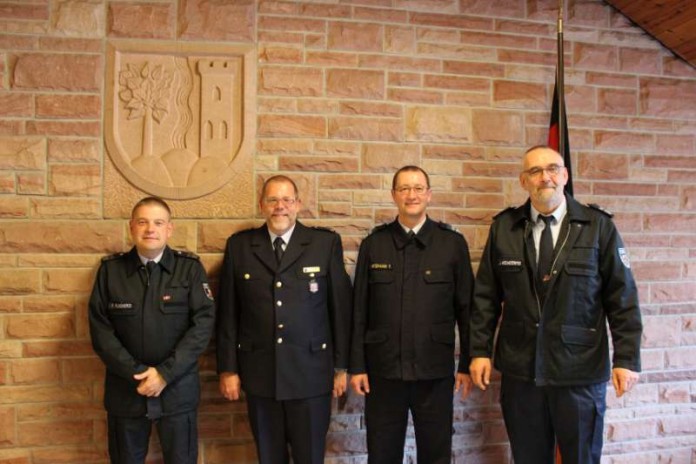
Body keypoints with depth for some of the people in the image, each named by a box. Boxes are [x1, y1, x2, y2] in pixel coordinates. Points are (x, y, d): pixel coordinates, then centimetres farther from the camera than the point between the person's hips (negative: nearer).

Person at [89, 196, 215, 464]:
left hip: (178, 389, -1)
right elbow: (100, 329, -3)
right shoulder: (110, 269, 0)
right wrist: (135, 372, -12)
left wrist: (165, 373, -15)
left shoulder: (190, 268, -4)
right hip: (125, 389, 1)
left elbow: (203, 323, -9)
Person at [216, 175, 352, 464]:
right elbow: (228, 313, 5)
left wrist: (342, 366, 1)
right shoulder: (239, 246, 4)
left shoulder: (326, 242, -1)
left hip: (311, 372, -1)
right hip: (259, 374, 2)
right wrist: (228, 368, 4)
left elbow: (340, 307, 1)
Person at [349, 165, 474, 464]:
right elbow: (359, 311, 3)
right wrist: (357, 366, 0)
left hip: (435, 371, 0)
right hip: (383, 369, 1)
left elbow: (466, 308, 2)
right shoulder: (373, 244, 2)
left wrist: (467, 364, 1)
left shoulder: (453, 243, 0)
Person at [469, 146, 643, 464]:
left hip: (580, 371, -1)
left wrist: (627, 358, -6)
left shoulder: (599, 226, -3)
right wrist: (480, 350, 1)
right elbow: (485, 296, 5)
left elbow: (622, 297, -2)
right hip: (520, 370, 2)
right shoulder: (503, 227, 2)